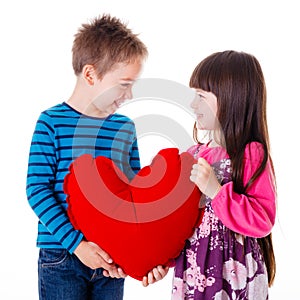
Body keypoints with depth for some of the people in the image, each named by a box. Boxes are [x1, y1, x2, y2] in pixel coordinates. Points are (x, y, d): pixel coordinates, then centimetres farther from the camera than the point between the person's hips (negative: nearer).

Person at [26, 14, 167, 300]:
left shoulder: (125, 127, 5)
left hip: (113, 260, 4)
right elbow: (37, 190, -12)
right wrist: (76, 242, -18)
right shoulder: (52, 123, -9)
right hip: (62, 258, -4)